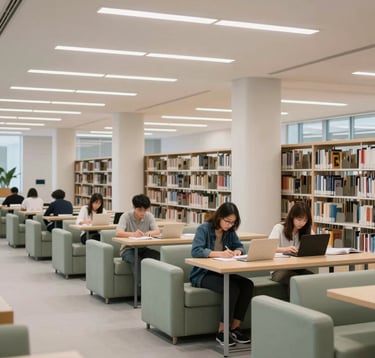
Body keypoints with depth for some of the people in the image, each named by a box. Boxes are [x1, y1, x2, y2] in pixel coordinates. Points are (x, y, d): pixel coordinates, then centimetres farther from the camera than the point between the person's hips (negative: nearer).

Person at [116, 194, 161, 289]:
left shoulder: (149, 216, 2)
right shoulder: (126, 216, -10)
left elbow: (157, 231, -8)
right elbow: (118, 233, -25)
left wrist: (150, 232, -34)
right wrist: (133, 234, -45)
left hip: (143, 249, 4)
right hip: (128, 249, -3)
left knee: (159, 256, -27)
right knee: (136, 260, -38)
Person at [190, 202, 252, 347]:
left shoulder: (230, 231, 8)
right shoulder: (203, 229, -12)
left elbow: (240, 247, 12)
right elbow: (195, 251, -25)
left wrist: (237, 251, -14)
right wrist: (219, 254, -37)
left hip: (222, 273, 7)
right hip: (203, 274, -6)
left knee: (248, 285, -20)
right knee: (232, 288, -31)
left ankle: (235, 328, -12)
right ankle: (221, 332, -19)